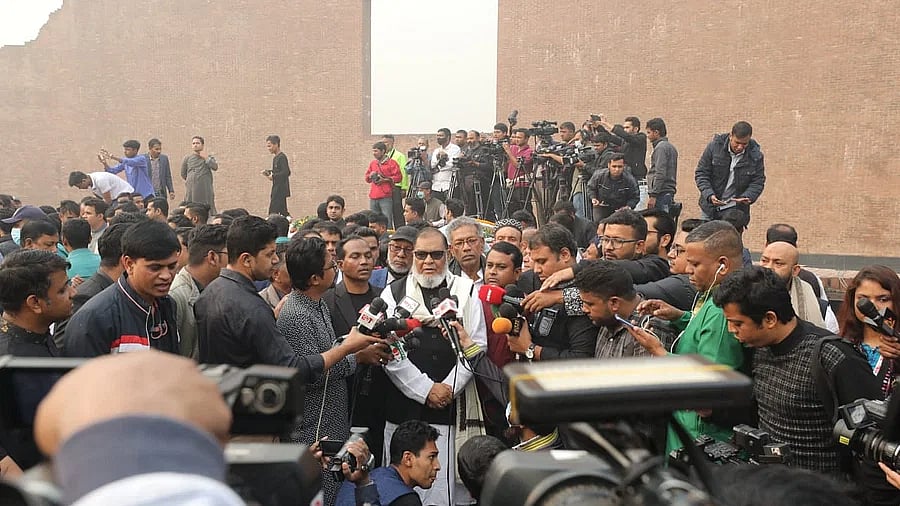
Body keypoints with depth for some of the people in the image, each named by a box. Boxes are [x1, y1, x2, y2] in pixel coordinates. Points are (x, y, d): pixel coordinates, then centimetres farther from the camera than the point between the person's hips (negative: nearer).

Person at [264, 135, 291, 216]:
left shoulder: (282, 157, -14)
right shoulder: (276, 158, 16)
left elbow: (286, 172, -23)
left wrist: (273, 176, -19)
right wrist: (268, 172, 9)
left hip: (281, 189, -10)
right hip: (276, 189, 10)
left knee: (273, 212, -13)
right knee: (283, 211, 12)